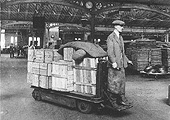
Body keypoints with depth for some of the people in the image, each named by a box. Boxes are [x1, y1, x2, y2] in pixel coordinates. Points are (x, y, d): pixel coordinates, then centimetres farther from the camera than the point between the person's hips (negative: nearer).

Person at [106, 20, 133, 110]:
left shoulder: (120, 37, 18)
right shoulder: (110, 37, -8)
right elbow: (110, 51, -17)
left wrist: (127, 60, 23)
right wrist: (113, 62, -26)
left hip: (121, 63, 8)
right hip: (114, 64, -8)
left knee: (121, 82, 10)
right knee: (113, 83, -2)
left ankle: (121, 100, 18)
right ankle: (113, 101, 7)